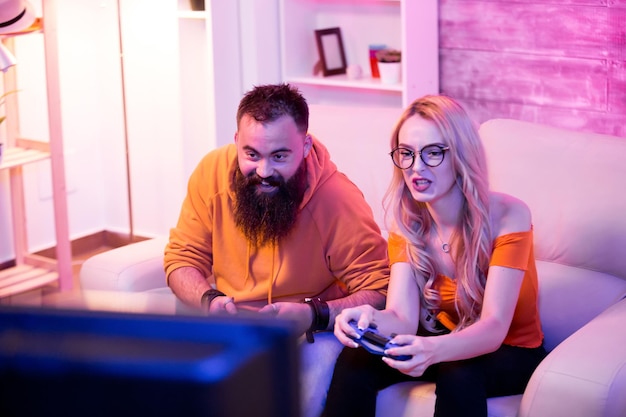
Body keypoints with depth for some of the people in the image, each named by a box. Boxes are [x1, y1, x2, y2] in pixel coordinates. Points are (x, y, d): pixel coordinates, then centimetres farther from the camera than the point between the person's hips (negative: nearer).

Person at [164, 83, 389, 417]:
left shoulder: (339, 200, -19)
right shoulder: (212, 172, -9)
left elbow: (380, 293, -16)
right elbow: (182, 258, 1)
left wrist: (315, 315, -33)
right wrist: (210, 300, -21)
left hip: (311, 331, -3)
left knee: (321, 360, -35)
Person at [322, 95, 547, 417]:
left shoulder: (507, 215, -22)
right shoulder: (406, 222, -7)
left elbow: (494, 327, -29)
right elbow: (402, 317, -18)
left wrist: (434, 349, -50)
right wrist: (371, 320, -43)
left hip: (510, 352, -4)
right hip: (445, 340, 4)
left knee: (458, 375, -36)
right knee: (355, 360, -22)